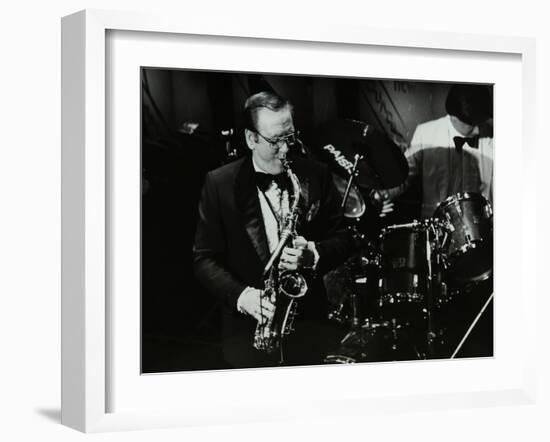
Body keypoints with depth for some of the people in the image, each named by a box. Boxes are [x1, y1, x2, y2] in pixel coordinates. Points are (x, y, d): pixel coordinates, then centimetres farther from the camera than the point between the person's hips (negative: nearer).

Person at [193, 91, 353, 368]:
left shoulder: (316, 176, 1)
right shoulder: (220, 184, -5)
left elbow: (342, 239, 5)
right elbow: (204, 259, -5)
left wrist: (313, 255, -17)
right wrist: (241, 295, -20)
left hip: (308, 325, 2)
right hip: (248, 330, -1)